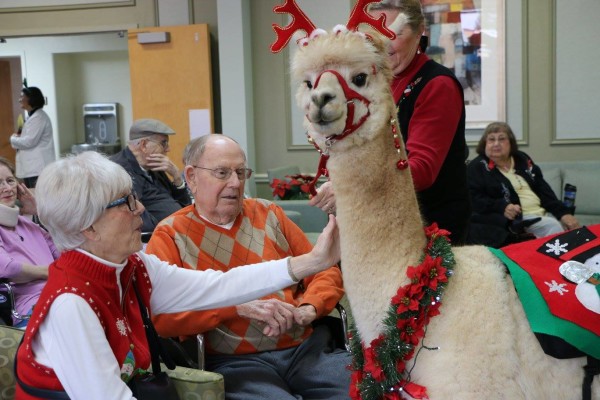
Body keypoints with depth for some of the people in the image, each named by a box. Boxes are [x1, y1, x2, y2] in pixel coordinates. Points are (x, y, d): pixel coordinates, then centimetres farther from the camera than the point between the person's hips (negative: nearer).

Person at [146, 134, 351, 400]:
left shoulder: (268, 214, 15)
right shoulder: (171, 235, 3)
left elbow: (325, 271, 17)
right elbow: (160, 315, -11)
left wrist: (308, 309, -4)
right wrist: (240, 305, -18)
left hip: (305, 348, 4)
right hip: (232, 361, -4)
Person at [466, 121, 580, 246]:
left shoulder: (522, 159, 18)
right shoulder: (477, 167, 0)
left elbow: (543, 189, 13)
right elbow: (473, 199, -11)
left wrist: (563, 212, -1)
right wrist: (502, 207, -26)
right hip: (517, 219, -6)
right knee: (553, 227, -27)